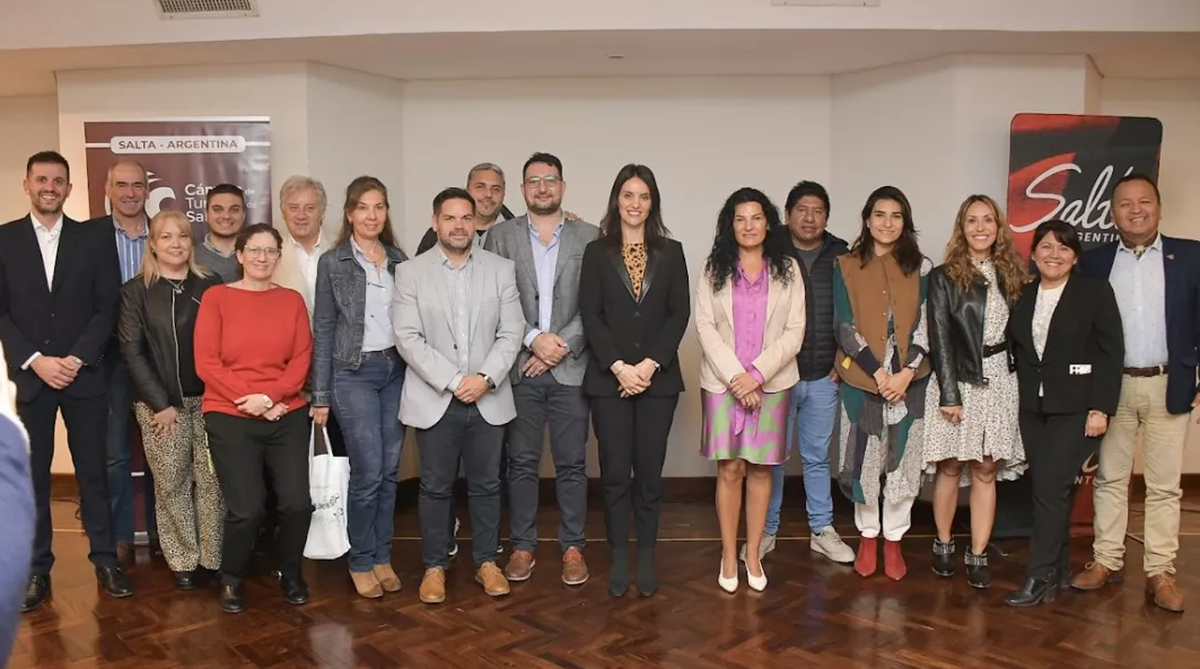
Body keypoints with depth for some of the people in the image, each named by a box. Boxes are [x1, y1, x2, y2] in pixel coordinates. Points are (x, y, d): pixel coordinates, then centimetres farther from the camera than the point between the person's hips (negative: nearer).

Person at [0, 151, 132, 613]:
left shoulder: (95, 237, 3)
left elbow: (108, 305, -1)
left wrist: (77, 359, -11)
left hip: (85, 374, 0)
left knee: (93, 469, 5)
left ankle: (105, 558, 15)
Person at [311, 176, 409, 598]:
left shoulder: (399, 259, 8)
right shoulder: (332, 263, -2)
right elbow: (323, 330, -1)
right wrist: (320, 395, -3)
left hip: (396, 370, 4)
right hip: (353, 374, -4)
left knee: (390, 470, 8)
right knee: (368, 471, -5)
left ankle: (382, 556, 22)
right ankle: (361, 561, 13)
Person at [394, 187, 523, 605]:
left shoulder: (501, 269, 4)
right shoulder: (410, 272, -1)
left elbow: (511, 332, 0)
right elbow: (407, 337, -8)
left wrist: (486, 378, -14)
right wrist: (452, 381, -15)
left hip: (488, 399, 1)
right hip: (435, 399, -1)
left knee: (486, 485, 10)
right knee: (436, 487, 8)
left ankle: (487, 562, 25)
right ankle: (435, 566, 22)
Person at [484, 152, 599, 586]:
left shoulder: (589, 237, 5)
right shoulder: (501, 237, 6)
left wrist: (562, 344, -10)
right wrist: (534, 338, -12)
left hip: (570, 368, 0)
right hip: (520, 369, 0)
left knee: (572, 464, 6)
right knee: (522, 462, 8)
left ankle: (572, 546, 18)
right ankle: (523, 546, 20)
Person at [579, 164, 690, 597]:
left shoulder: (671, 252, 8)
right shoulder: (597, 252, 5)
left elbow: (679, 314, 1)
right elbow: (590, 315, -2)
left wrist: (650, 364, -11)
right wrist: (619, 367, -13)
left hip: (658, 378, 1)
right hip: (609, 378, -1)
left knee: (650, 471, 5)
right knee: (615, 472, 3)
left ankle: (646, 557, 17)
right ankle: (618, 558, 16)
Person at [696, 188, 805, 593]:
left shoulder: (787, 269, 4)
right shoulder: (714, 268, 3)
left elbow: (794, 332, -2)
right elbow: (705, 327, -4)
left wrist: (757, 374, -13)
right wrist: (735, 376, -14)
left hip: (771, 383, 1)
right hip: (723, 382, -1)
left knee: (760, 469, 7)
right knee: (730, 469, 2)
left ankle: (753, 555, 18)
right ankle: (729, 555, 14)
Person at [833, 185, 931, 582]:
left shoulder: (920, 268, 5)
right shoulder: (846, 267, 2)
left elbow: (926, 327, 1)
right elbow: (846, 329, -4)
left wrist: (906, 373, -12)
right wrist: (878, 373, -12)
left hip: (909, 381, 1)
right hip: (862, 380, -1)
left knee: (902, 461, 6)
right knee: (864, 461, 5)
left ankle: (893, 540, 20)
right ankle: (867, 538, 22)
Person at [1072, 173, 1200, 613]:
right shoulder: (1094, 262, 3)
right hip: (1112, 387, 1)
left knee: (1164, 485, 6)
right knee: (1109, 478, 9)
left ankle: (1160, 571, 15)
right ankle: (1106, 561, 19)